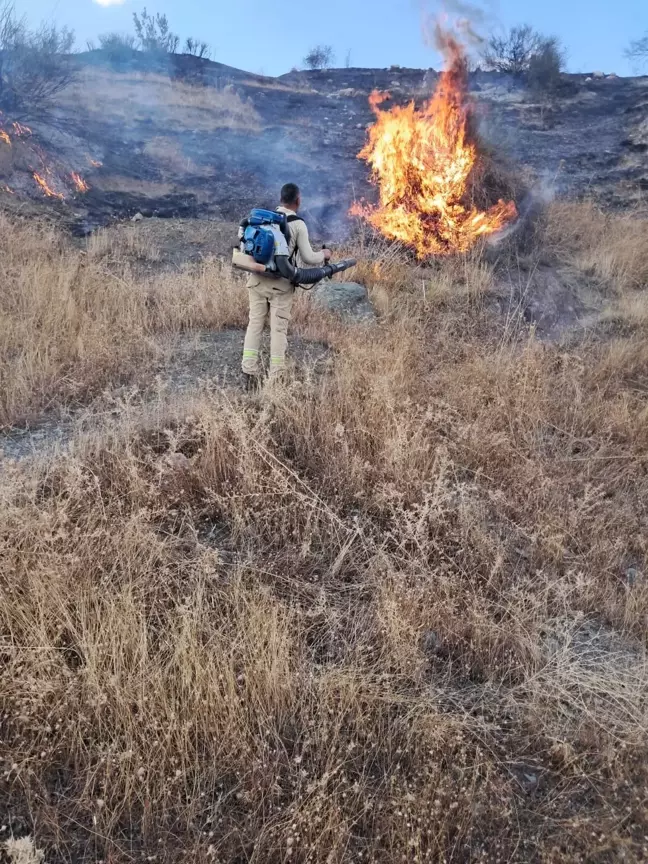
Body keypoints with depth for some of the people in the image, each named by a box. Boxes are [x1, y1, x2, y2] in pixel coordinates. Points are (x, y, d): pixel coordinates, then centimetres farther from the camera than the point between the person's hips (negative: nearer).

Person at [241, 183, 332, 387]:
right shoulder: (298, 224, -5)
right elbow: (308, 258, -2)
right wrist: (324, 254, 17)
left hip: (257, 279, 4)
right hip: (280, 283, -4)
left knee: (255, 323, 9)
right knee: (278, 328, 3)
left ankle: (249, 373, 8)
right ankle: (276, 377, 6)